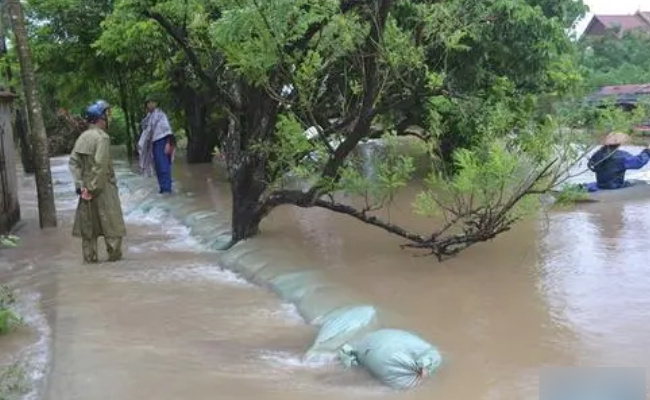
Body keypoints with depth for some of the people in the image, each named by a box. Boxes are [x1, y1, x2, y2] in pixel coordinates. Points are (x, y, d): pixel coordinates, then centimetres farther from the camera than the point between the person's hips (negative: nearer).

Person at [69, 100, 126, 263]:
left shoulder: (82, 137, 6)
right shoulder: (102, 137, -15)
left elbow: (73, 161, 2)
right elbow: (100, 164, -23)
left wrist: (79, 184, -1)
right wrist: (94, 187, -18)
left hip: (87, 186, 7)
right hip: (103, 187, -6)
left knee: (88, 223, 12)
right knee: (112, 223, 6)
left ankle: (89, 256, 15)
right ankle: (114, 254, 11)